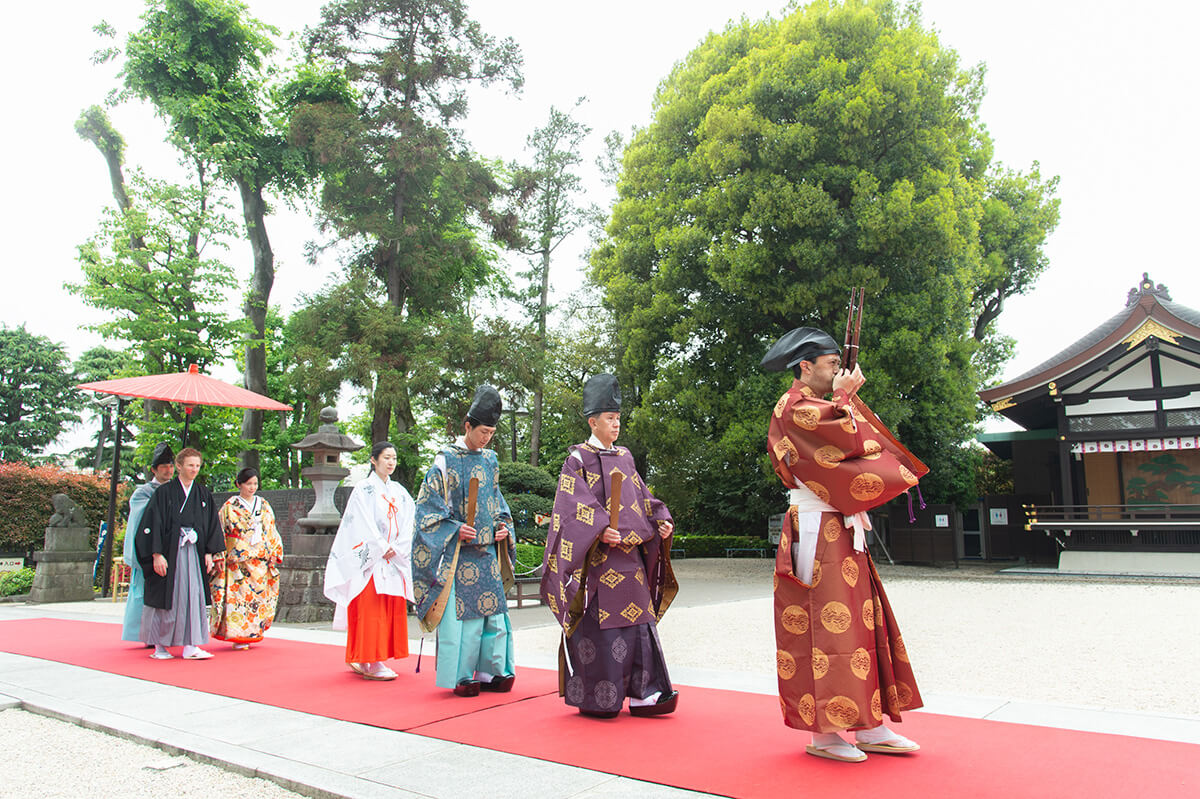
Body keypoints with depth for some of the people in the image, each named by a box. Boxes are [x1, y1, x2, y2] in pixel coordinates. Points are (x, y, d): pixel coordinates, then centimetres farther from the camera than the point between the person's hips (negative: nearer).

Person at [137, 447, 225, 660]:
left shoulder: (204, 495, 10)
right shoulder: (164, 493, -2)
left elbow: (212, 525, 11)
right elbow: (153, 524, -6)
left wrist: (210, 553, 4)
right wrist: (157, 554, -14)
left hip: (194, 553, 3)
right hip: (169, 552, -3)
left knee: (193, 597, -2)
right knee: (166, 598, 2)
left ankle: (190, 646, -1)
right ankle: (159, 646, 16)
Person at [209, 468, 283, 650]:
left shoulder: (264, 506, 13)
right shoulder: (230, 507, 3)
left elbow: (271, 532, 16)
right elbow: (220, 533, 0)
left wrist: (274, 554, 6)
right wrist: (220, 558, -7)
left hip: (261, 561, 4)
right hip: (238, 561, -4)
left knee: (260, 596, 3)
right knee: (238, 596, -8)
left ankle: (252, 632, 14)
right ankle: (238, 636, -4)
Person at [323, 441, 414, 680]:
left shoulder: (399, 491, 13)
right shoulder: (364, 489, -3)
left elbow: (408, 524, 7)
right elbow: (365, 524, -10)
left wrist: (397, 550, -6)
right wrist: (383, 549, -12)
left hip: (395, 560, 6)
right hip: (371, 560, -6)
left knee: (392, 609, 6)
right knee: (370, 609, -7)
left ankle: (361, 660, 16)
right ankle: (372, 664, -4)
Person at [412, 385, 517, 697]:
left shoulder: (490, 460, 12)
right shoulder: (446, 461, -6)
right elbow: (429, 507, -6)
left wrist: (503, 526, 5)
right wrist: (455, 529, -17)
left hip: (488, 550, 6)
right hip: (458, 552, -5)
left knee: (493, 611, 6)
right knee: (460, 610, -4)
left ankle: (489, 671, 17)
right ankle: (460, 676, 7)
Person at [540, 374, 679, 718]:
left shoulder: (624, 457, 17)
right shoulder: (578, 459, -3)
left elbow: (642, 498, 18)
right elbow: (575, 504, -12)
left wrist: (661, 521, 1)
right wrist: (601, 530, -25)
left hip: (630, 554, 7)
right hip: (597, 557, -6)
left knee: (638, 620, 5)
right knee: (598, 624, -3)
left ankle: (642, 693, 11)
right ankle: (594, 699, 8)